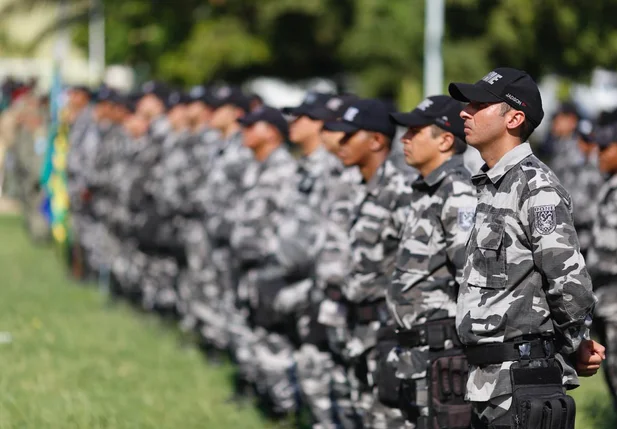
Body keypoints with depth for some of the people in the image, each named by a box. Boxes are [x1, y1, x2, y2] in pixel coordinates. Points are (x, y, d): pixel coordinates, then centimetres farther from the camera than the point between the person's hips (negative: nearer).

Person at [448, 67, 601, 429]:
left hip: (525, 385, -10)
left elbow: (571, 284, -20)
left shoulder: (536, 186, -13)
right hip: (488, 385, 10)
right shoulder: (492, 188, 17)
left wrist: (574, 348, -5)